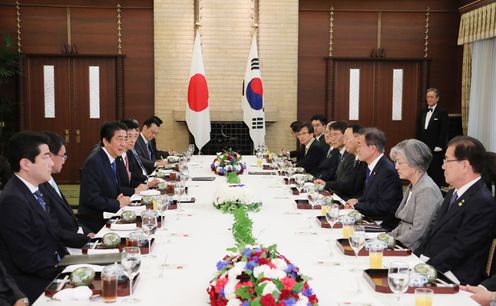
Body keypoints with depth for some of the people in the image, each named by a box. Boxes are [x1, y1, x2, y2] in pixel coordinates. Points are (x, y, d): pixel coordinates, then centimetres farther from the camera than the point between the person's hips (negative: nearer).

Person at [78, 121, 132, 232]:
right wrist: (118, 203, -13)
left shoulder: (113, 159, 9)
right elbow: (91, 198, -22)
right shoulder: (93, 162, -18)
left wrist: (120, 199, -2)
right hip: (95, 223, -8)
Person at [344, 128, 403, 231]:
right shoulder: (372, 167, 8)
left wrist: (357, 205, -13)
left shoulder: (388, 171, -20)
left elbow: (383, 207, -23)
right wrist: (357, 201, 0)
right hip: (370, 221, 8)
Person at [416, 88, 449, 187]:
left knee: (436, 174, -2)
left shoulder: (442, 112, -4)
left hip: (436, 149, -5)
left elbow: (444, 131, -9)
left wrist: (439, 146, -14)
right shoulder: (422, 112, 14)